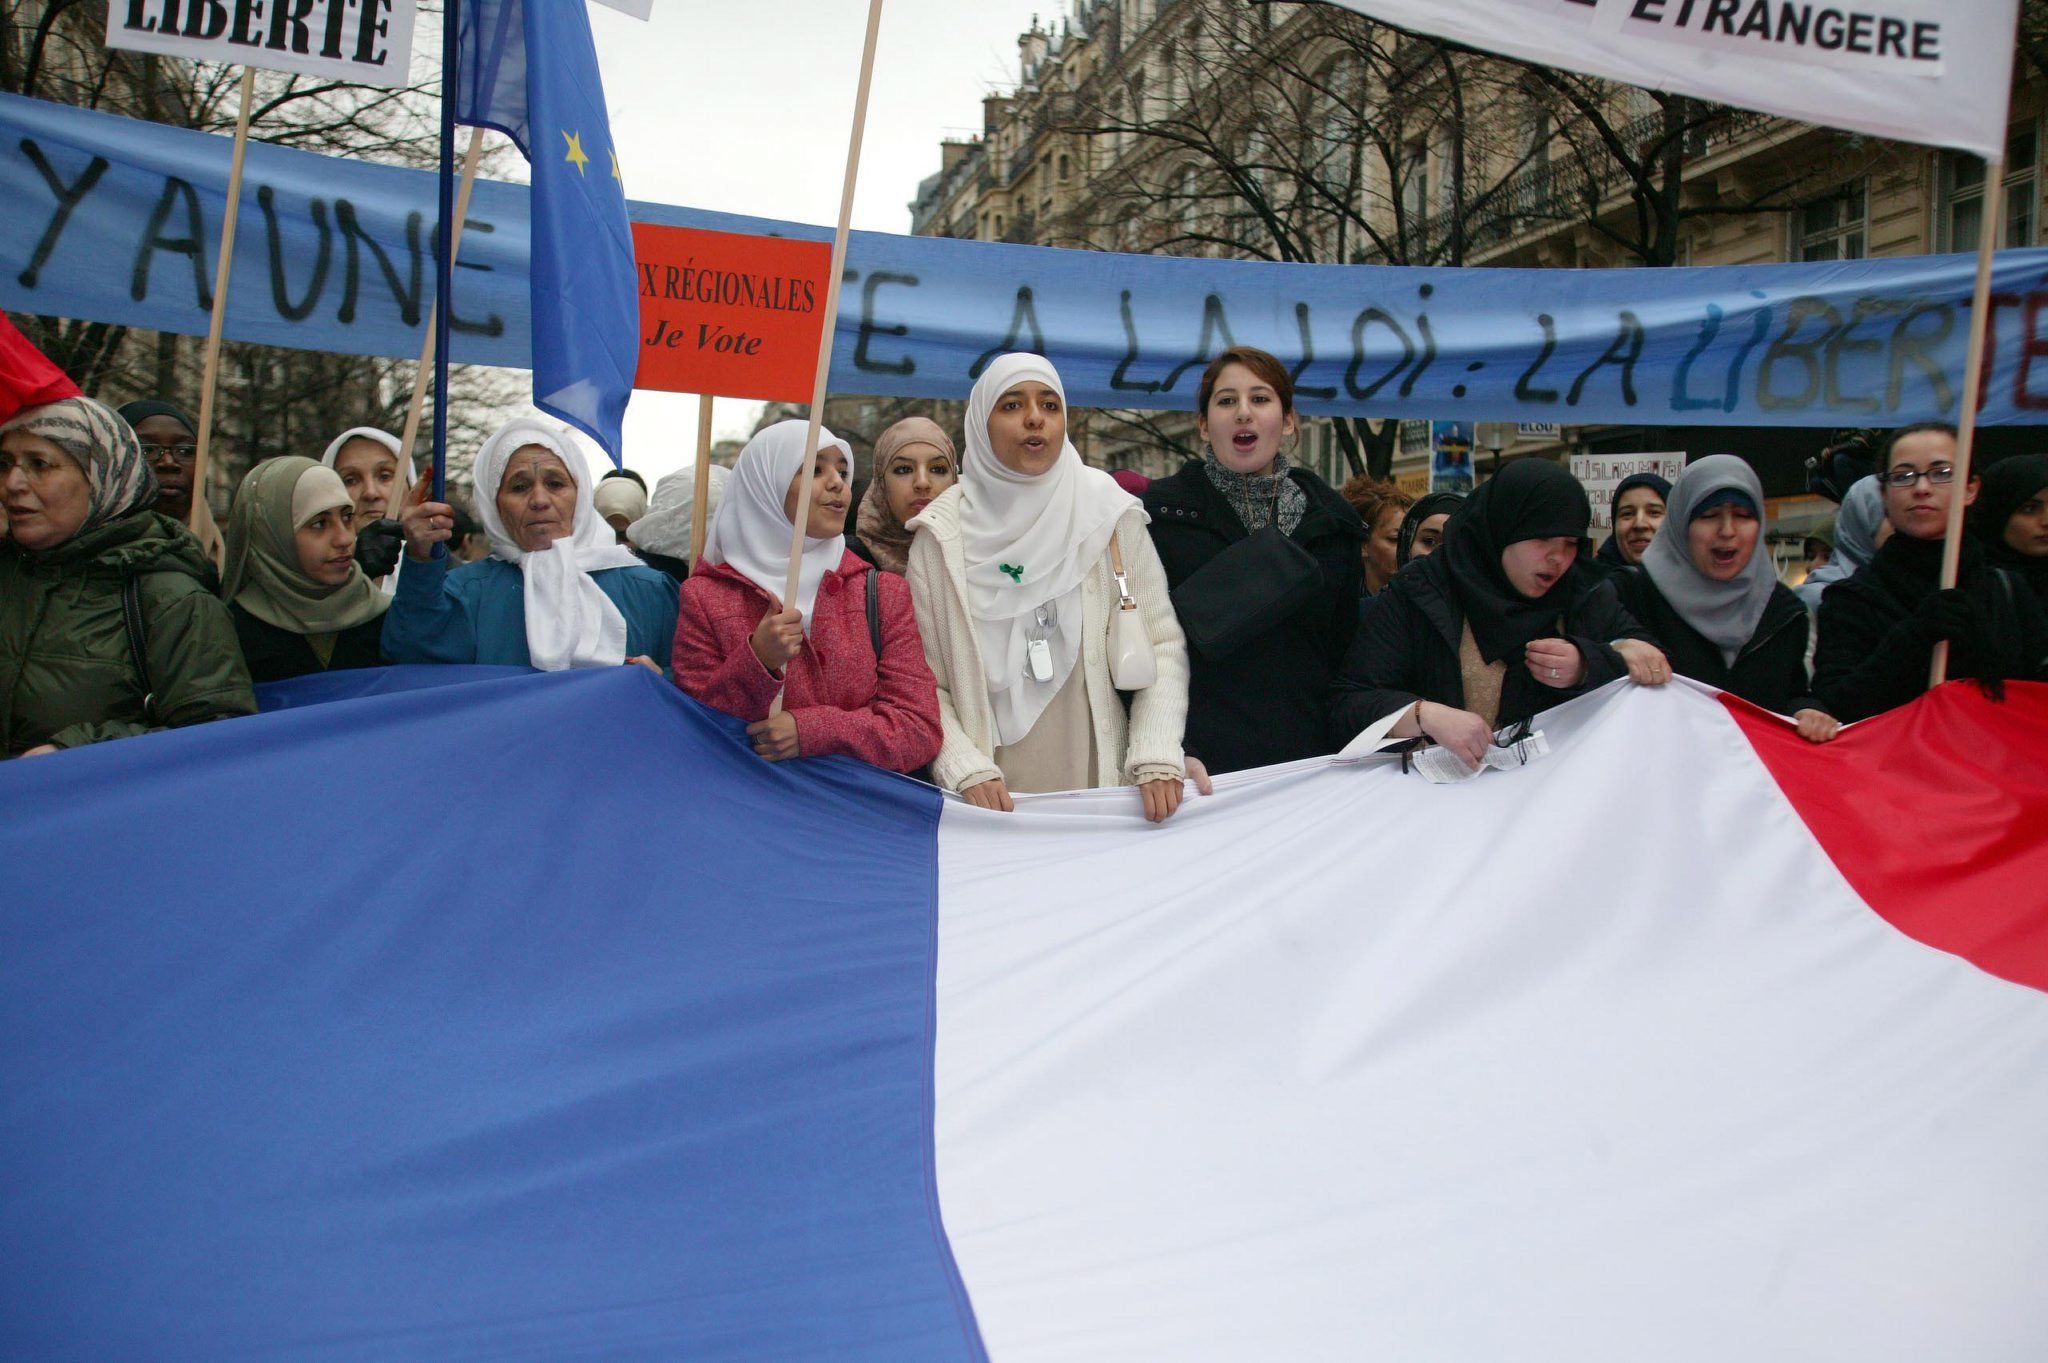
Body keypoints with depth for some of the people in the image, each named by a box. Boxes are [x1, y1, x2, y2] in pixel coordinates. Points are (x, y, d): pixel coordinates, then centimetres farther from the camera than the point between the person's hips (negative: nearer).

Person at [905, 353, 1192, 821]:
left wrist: (1157, 757, -12)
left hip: (1100, 783, 1)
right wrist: (965, 767, -17)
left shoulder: (1111, 514, -1)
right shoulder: (944, 533, -2)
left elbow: (1163, 646, -1)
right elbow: (921, 677, -4)